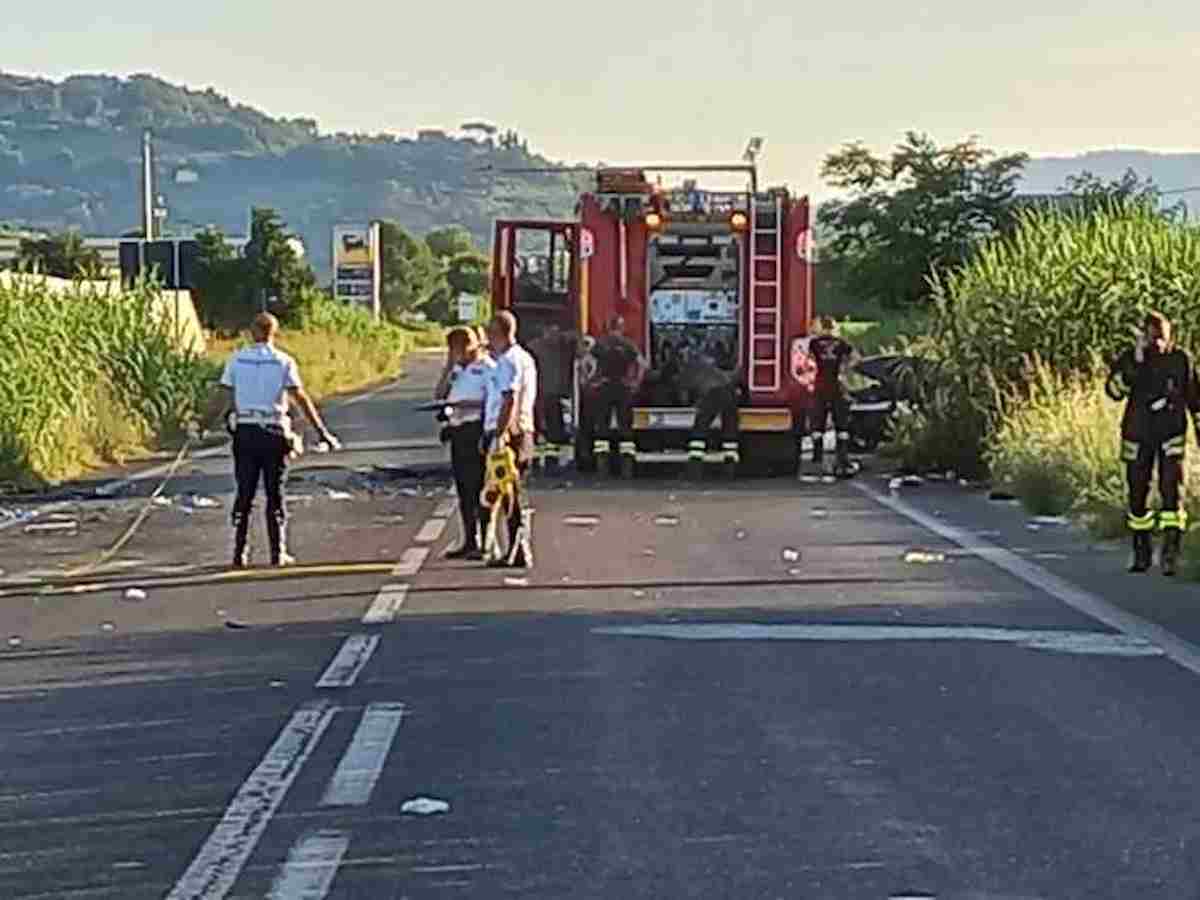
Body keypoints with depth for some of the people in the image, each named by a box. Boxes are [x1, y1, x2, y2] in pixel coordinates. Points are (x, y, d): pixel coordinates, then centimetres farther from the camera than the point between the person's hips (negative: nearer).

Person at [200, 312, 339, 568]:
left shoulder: (237, 360, 2)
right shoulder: (283, 362, -2)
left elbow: (221, 397, -1)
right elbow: (301, 399, -6)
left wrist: (204, 425, 8)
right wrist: (322, 431, -3)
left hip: (245, 432, 1)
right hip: (274, 433, -1)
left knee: (244, 494, 7)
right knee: (275, 495, 6)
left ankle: (239, 553, 6)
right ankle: (278, 553, 6)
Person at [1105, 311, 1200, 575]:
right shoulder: (1129, 359, -4)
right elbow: (1113, 390, -20)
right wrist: (1136, 362, -27)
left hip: (1171, 436, -1)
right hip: (1138, 437, 1)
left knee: (1172, 489, -15)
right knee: (1137, 494, 7)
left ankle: (1170, 553, -15)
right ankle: (1141, 552, 23)